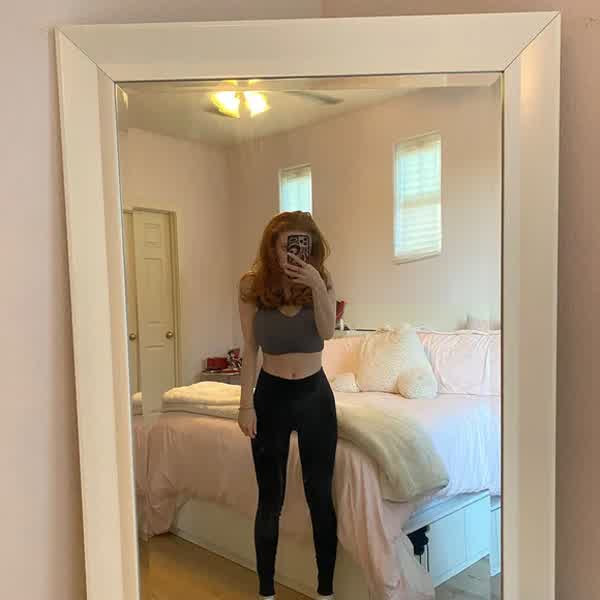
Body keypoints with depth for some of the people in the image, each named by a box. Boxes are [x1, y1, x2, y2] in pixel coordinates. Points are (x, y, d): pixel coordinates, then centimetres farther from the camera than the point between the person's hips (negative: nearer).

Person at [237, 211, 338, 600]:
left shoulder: (322, 281, -3)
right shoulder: (253, 285, -6)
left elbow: (328, 331, -17)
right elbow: (250, 349, -3)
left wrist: (316, 285, -29)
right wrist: (246, 403, -5)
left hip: (315, 395, 1)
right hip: (271, 395, -1)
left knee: (320, 495, 8)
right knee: (270, 498, 8)